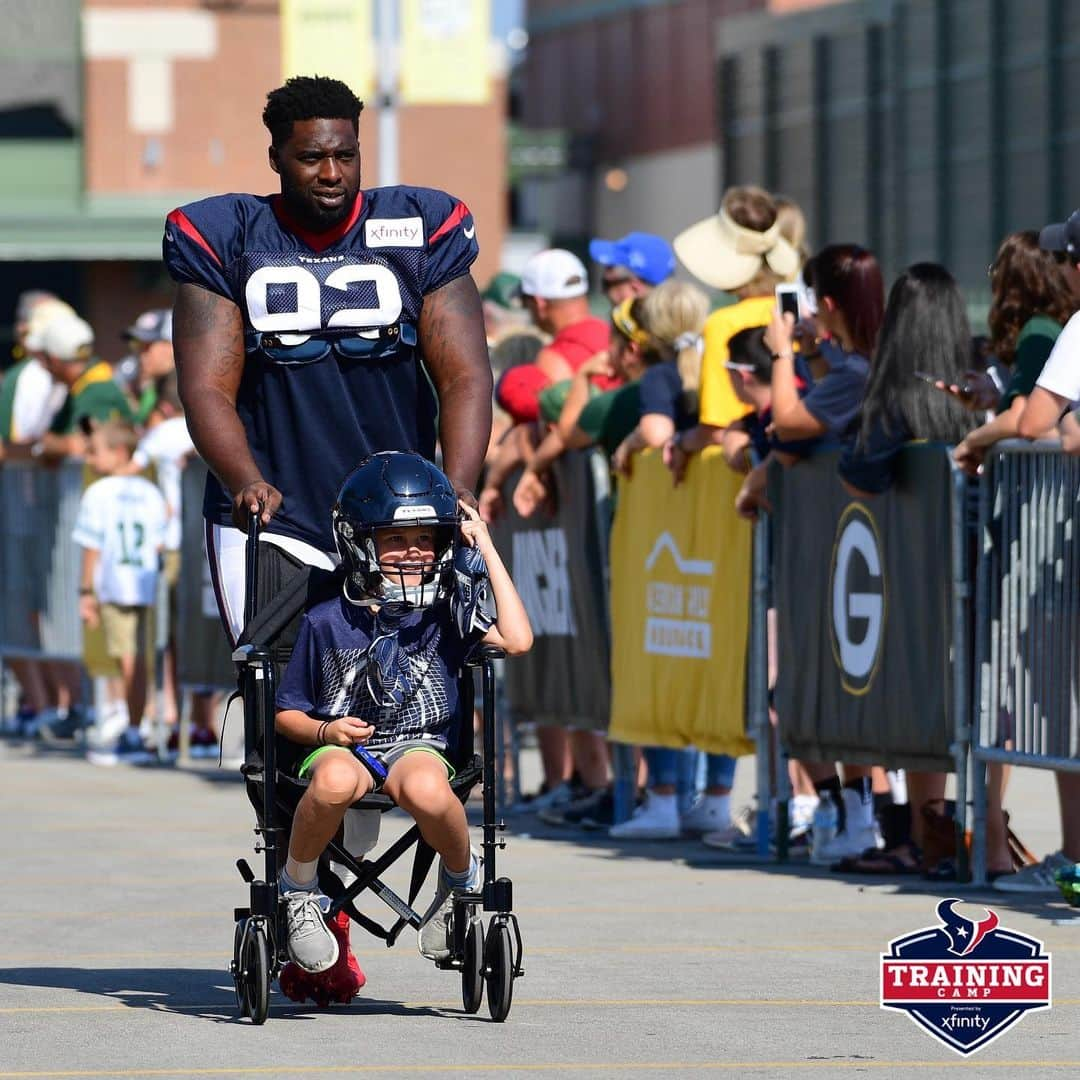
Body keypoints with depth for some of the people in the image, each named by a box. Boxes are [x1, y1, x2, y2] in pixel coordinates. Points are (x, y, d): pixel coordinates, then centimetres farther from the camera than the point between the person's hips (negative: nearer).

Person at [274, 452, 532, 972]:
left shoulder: (445, 612, 7)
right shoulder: (327, 622, 4)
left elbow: (517, 640, -11)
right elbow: (287, 713, 11)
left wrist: (487, 550, -4)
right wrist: (325, 730, -12)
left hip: (417, 744, 0)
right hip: (340, 746, 0)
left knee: (426, 790, -38)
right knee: (334, 783, -40)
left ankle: (461, 880, -5)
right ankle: (298, 890, -12)